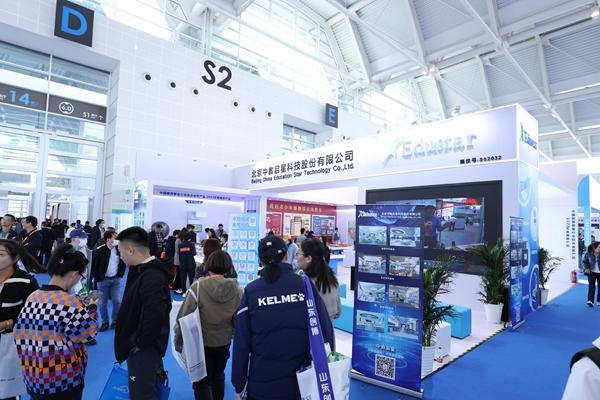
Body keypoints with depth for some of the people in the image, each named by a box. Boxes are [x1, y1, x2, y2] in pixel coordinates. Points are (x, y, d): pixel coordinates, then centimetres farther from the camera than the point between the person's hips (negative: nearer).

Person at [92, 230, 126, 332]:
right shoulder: (99, 250, -13)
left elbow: (123, 263, 9)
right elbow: (94, 266, -6)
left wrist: (120, 274, 3)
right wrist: (98, 279, -8)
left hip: (116, 279, 2)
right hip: (103, 280, -2)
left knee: (117, 301, 1)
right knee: (103, 303, 9)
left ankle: (115, 321, 17)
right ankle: (104, 322, 24)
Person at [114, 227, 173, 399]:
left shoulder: (151, 277, -28)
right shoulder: (142, 270, 5)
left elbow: (155, 317, -35)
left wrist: (139, 342, -20)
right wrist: (135, 341, 11)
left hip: (144, 348, -10)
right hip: (138, 345, 10)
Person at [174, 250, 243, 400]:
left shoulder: (199, 286, -21)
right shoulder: (237, 289, -14)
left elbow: (185, 316, -15)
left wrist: (178, 340, -1)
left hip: (202, 341, -3)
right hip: (224, 341, 3)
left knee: (201, 382, 15)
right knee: (218, 376, 26)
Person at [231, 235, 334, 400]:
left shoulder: (251, 291, -9)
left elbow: (241, 343, -7)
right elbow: (325, 333, -8)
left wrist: (238, 384, 4)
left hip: (262, 384, 0)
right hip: (303, 383, 1)